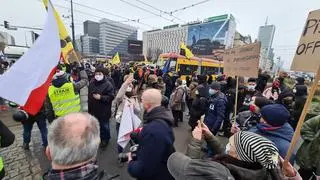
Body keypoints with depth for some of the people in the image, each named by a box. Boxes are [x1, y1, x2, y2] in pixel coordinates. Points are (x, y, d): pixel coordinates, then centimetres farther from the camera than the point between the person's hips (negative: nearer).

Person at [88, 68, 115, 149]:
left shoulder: (108, 84, -16)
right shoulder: (91, 83, 3)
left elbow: (111, 97, -18)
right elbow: (89, 95, 13)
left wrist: (100, 97, -24)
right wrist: (89, 108, 15)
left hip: (104, 110, -6)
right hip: (93, 109, 7)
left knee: (104, 126, 8)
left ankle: (105, 139, 31)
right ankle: (99, 137, 44)